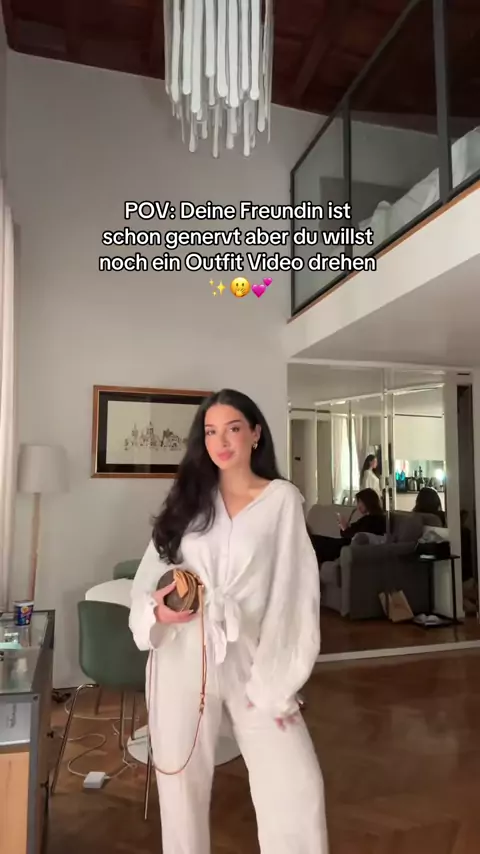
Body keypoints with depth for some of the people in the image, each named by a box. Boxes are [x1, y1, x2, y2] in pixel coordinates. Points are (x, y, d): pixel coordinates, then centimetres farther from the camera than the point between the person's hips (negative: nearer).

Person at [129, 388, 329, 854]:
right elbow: (148, 575, 7)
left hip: (250, 658, -2)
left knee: (296, 785, -2)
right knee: (181, 784, 14)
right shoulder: (187, 498, 7)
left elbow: (293, 593, -6)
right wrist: (155, 610, -15)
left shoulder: (283, 499, -3)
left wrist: (276, 681, -10)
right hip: (182, 657, 3)